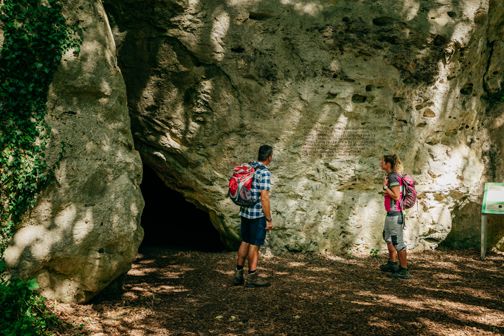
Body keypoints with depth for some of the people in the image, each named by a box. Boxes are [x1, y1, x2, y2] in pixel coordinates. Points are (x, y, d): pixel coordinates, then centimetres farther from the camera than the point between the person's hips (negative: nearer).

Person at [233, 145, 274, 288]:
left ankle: (238, 275, 21)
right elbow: (264, 198, -20)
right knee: (254, 245, 2)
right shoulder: (264, 173, -17)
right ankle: (252, 277, 10)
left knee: (245, 242, 16)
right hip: (258, 214, -8)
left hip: (245, 212, 8)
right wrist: (269, 219, -14)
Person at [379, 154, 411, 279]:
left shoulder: (393, 177, -18)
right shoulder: (391, 176, 11)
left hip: (394, 213, -11)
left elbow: (396, 196, -21)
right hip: (391, 213, 11)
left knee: (398, 242, -3)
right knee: (388, 237, 24)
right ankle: (392, 264, 35)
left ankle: (404, 270, 4)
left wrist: (385, 187, -15)